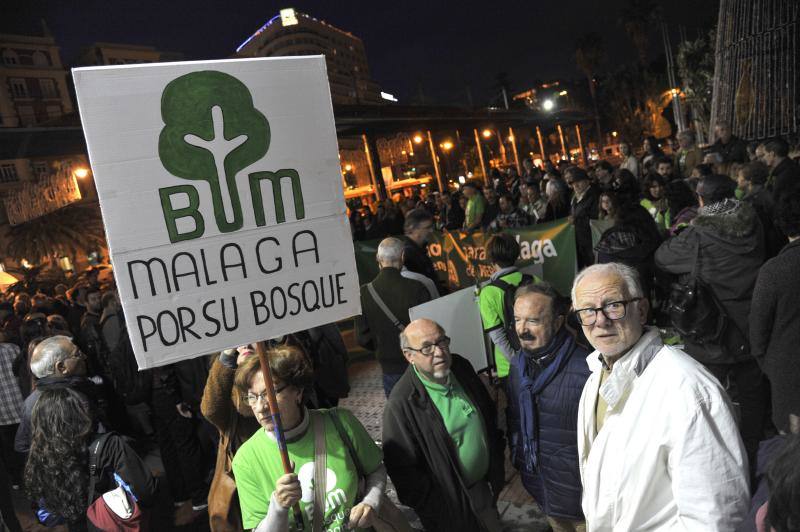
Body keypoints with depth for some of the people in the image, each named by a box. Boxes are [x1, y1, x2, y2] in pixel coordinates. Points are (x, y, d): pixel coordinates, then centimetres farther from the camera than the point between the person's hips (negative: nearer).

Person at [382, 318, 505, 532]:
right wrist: (435, 509, -15)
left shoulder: (461, 367, -9)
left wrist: (497, 459, 10)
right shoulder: (401, 404, -29)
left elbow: (489, 413, 8)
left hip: (486, 484, 6)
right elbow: (403, 470, -22)